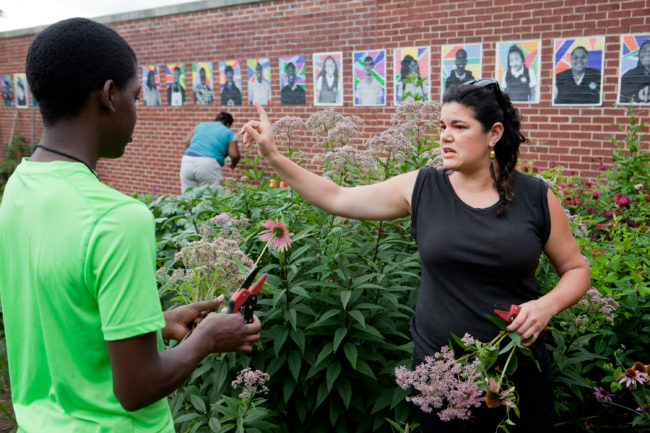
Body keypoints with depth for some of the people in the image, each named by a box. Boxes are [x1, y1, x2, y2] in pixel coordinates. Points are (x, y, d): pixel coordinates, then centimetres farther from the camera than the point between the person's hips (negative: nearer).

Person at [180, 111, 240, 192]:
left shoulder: (201, 125, 22)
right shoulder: (229, 133, 10)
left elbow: (187, 141, 13)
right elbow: (235, 155, -2)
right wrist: (233, 164, 19)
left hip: (187, 160, 5)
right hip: (208, 164, -4)